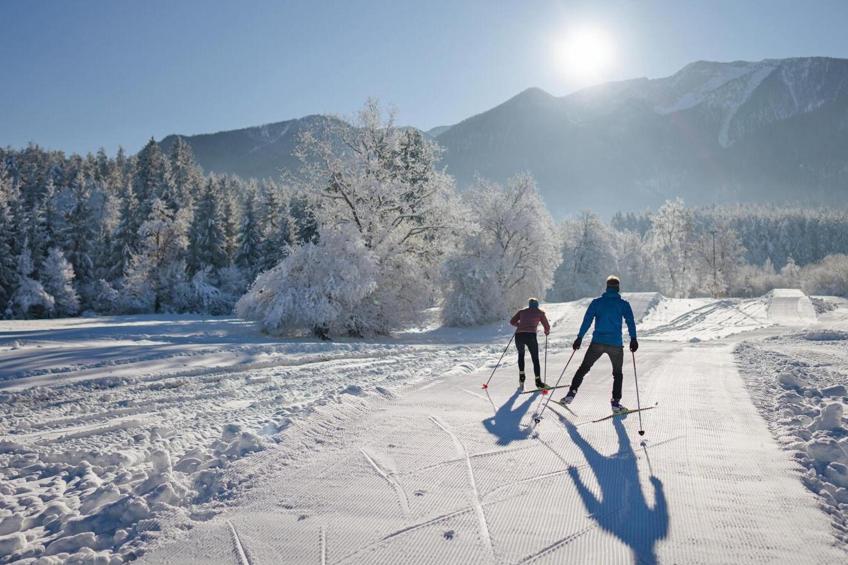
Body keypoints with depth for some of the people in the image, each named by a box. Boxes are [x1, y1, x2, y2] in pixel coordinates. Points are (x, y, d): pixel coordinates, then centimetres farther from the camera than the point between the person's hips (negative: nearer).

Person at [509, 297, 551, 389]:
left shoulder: (522, 311, 21)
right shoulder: (540, 312, 16)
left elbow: (512, 321, 19)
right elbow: (547, 327, 16)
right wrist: (547, 332, 38)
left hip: (519, 335, 3)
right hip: (531, 336, -3)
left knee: (521, 354, 27)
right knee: (535, 359, 9)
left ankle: (521, 377, 21)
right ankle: (538, 381, 3)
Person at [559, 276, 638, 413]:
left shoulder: (596, 302, 5)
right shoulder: (623, 304, 3)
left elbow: (587, 320, 1)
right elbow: (630, 321, -7)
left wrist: (579, 338, 1)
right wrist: (633, 339, -7)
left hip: (597, 342, 1)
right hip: (616, 344, -1)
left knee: (583, 368, 12)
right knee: (617, 373, 15)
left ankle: (571, 393, 1)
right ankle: (616, 403, 9)